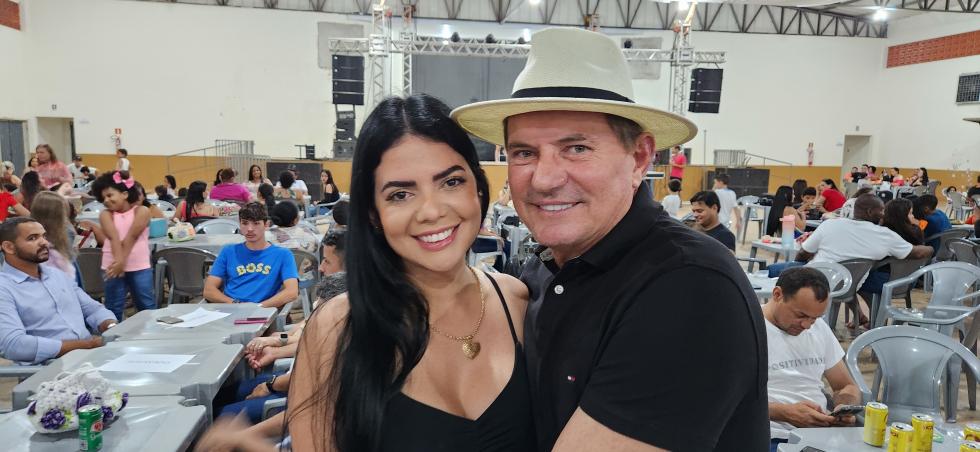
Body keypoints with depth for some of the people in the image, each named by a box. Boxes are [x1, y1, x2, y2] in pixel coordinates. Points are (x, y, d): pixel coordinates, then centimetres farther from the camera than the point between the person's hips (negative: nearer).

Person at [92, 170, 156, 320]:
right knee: (114, 307, 8)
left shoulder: (142, 211, -3)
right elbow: (114, 238, -12)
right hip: (114, 266, 2)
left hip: (139, 267, -2)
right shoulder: (106, 214, 4)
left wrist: (122, 262, -20)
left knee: (147, 305, 5)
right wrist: (118, 261, -24)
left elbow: (131, 237, -13)